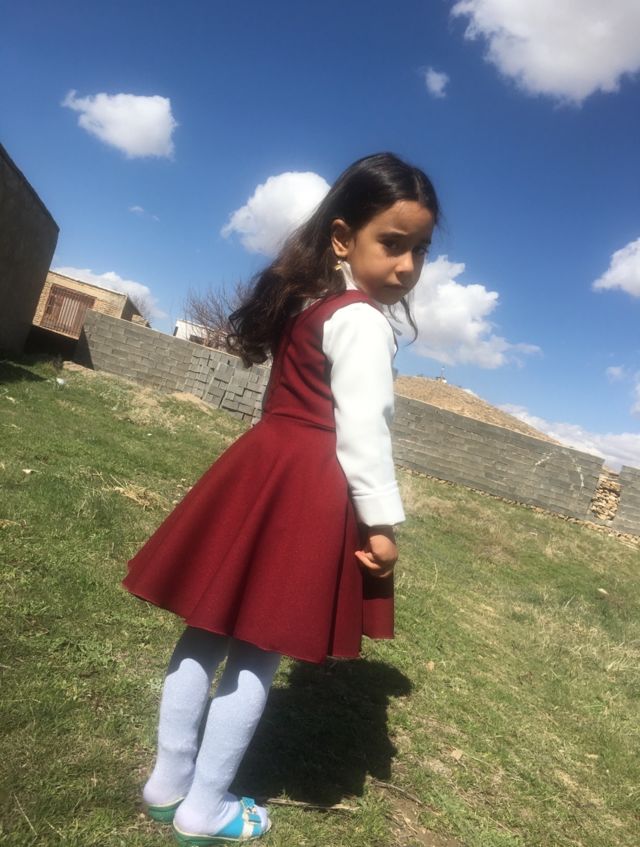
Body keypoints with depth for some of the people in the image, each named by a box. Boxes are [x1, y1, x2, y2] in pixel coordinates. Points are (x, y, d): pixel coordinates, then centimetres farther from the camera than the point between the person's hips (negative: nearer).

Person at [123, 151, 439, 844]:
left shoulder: (306, 301, 14)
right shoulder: (364, 322, -15)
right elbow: (363, 432, -20)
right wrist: (382, 521, -13)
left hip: (261, 465, 9)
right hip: (311, 488, -9)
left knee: (211, 626, 15)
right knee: (260, 649, 5)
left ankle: (169, 779, 33)